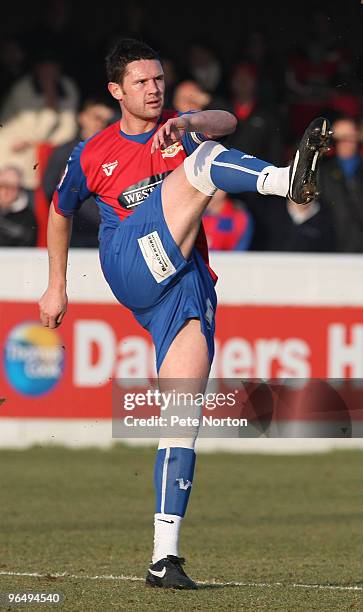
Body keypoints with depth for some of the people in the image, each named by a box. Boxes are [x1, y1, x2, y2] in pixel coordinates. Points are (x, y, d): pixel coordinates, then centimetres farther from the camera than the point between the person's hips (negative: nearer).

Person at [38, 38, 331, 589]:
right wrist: (56, 287, 35)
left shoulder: (179, 130, 18)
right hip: (131, 269, -3)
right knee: (202, 162, -22)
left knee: (184, 418, -7)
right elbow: (60, 214, 33)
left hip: (189, 286, 3)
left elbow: (225, 122, -5)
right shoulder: (93, 156, 16)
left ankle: (164, 556, -8)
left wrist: (187, 125, -27)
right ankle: (288, 181, -56)